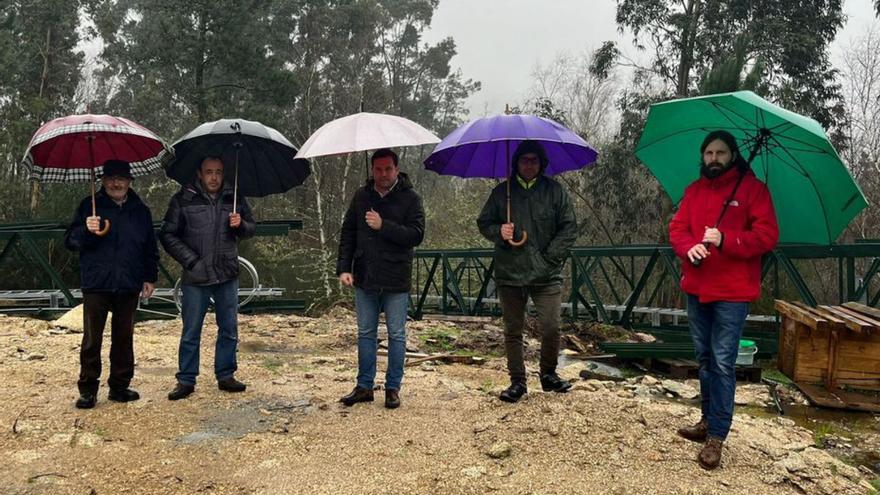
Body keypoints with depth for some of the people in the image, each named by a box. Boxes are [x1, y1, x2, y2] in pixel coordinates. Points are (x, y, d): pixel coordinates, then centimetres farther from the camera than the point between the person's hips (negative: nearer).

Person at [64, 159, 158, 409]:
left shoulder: (141, 211, 12)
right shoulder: (89, 206, 4)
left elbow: (150, 248, 16)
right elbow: (69, 241, 1)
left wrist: (150, 278, 10)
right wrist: (86, 231, -19)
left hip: (128, 286, 2)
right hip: (96, 285, -2)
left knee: (124, 338, 8)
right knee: (91, 340, 1)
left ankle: (120, 386, 19)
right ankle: (88, 390, 12)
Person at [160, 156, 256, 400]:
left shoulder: (234, 197, 6)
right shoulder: (183, 199, -3)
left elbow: (251, 228, 14)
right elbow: (167, 235, -2)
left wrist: (240, 225, -9)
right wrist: (190, 261, -10)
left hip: (227, 276, 3)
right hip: (195, 278, -3)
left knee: (229, 330, 9)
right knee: (191, 333, 5)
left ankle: (225, 376, 23)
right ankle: (186, 380, 17)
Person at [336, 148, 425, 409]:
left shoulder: (410, 198, -4)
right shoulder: (361, 196, 7)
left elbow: (416, 235, -13)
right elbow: (347, 233, 9)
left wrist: (383, 226, -20)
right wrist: (343, 268, 1)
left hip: (396, 280, -4)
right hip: (364, 279, 4)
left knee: (396, 335, 5)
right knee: (365, 333, 12)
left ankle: (393, 387, 17)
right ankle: (364, 386, 23)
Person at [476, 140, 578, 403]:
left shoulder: (555, 191, 4)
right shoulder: (502, 192, 8)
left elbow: (570, 227, 3)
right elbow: (484, 223, 13)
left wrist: (551, 255, -6)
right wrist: (498, 232, -9)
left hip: (546, 274, -1)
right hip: (510, 273, 2)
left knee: (550, 328, -5)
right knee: (513, 331, 7)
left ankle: (548, 374, 20)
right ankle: (517, 381, 19)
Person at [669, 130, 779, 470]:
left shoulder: (753, 188, -4)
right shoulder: (694, 190, 11)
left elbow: (767, 236, -11)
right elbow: (677, 228, 5)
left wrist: (725, 240, -24)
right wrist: (688, 247, -16)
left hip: (732, 292, -5)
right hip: (697, 288, 6)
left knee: (722, 363, -5)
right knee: (704, 359, 16)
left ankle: (717, 435, 2)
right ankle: (708, 420, 30)